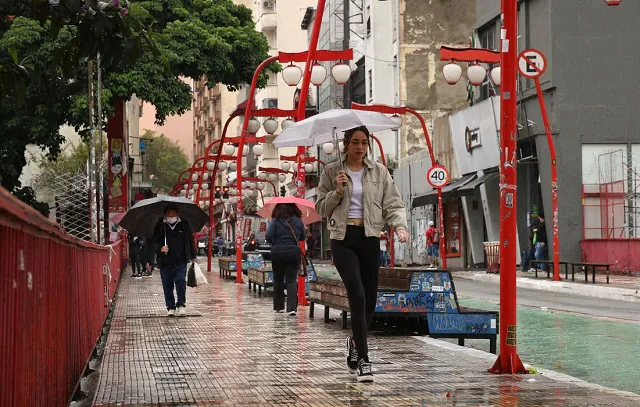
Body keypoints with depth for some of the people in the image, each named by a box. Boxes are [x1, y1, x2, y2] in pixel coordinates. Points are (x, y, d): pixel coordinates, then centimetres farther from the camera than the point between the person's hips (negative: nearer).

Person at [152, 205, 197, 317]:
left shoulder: (184, 225, 6)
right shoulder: (160, 226, 3)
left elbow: (190, 241, 15)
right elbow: (155, 242, 8)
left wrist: (193, 256, 16)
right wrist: (160, 249, -13)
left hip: (180, 261, 0)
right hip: (165, 262, 0)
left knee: (181, 282, -12)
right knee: (167, 285, 4)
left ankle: (181, 305, -1)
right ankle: (170, 307, 14)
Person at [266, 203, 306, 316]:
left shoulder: (275, 220, -5)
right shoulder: (298, 221, 3)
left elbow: (268, 236, -12)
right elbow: (302, 238, 11)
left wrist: (274, 243, 8)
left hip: (277, 253, -1)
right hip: (294, 253, 1)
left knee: (278, 280, 15)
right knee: (291, 280, -1)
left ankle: (278, 306, 20)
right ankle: (292, 307, -17)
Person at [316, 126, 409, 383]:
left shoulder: (379, 172, 8)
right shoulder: (332, 172, 4)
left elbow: (393, 204, 3)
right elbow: (321, 209, 6)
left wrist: (400, 225, -15)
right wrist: (337, 192, -11)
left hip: (369, 238, 3)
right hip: (343, 239, -3)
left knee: (370, 300, 5)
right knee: (358, 295, -16)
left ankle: (355, 342, 35)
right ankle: (363, 359, -14)